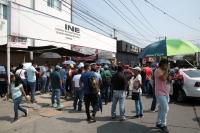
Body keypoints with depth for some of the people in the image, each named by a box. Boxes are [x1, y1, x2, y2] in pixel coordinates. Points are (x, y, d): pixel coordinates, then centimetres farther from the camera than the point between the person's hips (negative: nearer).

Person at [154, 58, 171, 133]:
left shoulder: (164, 71, 16)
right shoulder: (158, 71, -13)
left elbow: (167, 79, 22)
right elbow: (164, 78, -29)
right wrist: (166, 70, -17)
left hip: (166, 93, 9)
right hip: (160, 93, -9)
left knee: (161, 109, 14)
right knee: (165, 109, -14)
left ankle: (158, 123, 24)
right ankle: (163, 125, -4)